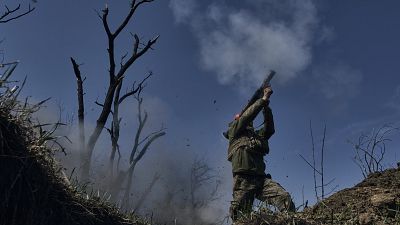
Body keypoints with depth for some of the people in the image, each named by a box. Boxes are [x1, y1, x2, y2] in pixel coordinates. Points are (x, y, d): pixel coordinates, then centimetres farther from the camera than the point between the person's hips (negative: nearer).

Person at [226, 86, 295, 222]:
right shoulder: (234, 131, 15)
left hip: (261, 179, 5)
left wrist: (266, 107, 16)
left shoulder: (257, 136, 32)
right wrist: (263, 99, 6)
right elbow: (248, 115, 3)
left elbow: (269, 129, 21)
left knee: (285, 198, -18)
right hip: (243, 180, -5)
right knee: (242, 217, -11)